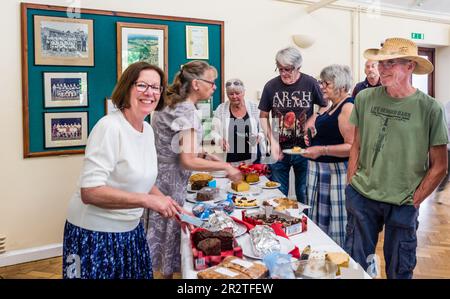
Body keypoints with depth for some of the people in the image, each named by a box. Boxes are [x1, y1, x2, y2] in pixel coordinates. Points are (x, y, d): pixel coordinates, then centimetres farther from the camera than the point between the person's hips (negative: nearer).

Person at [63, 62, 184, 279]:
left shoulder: (148, 130, 3)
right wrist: (147, 200, -28)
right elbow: (89, 192, -26)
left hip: (131, 230, 7)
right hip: (94, 235, -7)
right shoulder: (110, 127, -21)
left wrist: (168, 205, 0)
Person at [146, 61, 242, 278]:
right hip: (172, 183, -9)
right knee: (172, 231, 7)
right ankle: (168, 271, 23)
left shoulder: (170, 105, 8)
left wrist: (202, 154, 8)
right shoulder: (188, 112, -19)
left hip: (158, 177, 9)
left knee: (160, 227, 18)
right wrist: (225, 166, -17)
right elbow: (188, 161, -25)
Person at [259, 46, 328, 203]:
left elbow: (325, 106, 8)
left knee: (303, 194, 12)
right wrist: (272, 141, -7)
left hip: (304, 149, 0)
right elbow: (263, 116, 3)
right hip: (279, 149, 1)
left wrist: (313, 118, -12)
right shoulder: (271, 86, -3)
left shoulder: (310, 83, -5)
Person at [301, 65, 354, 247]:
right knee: (319, 220, 16)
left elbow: (351, 146, -22)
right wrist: (314, 139, 13)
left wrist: (321, 150, -25)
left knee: (336, 223, 0)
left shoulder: (348, 107, -14)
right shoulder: (334, 106, 16)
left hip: (336, 172, -10)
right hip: (321, 170, 10)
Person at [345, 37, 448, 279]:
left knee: (399, 270, 16)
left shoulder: (429, 109, -8)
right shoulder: (364, 98, -2)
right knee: (354, 263, 11)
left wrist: (413, 202, -4)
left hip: (403, 206, -1)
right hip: (361, 197, 2)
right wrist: (351, 187, 4)